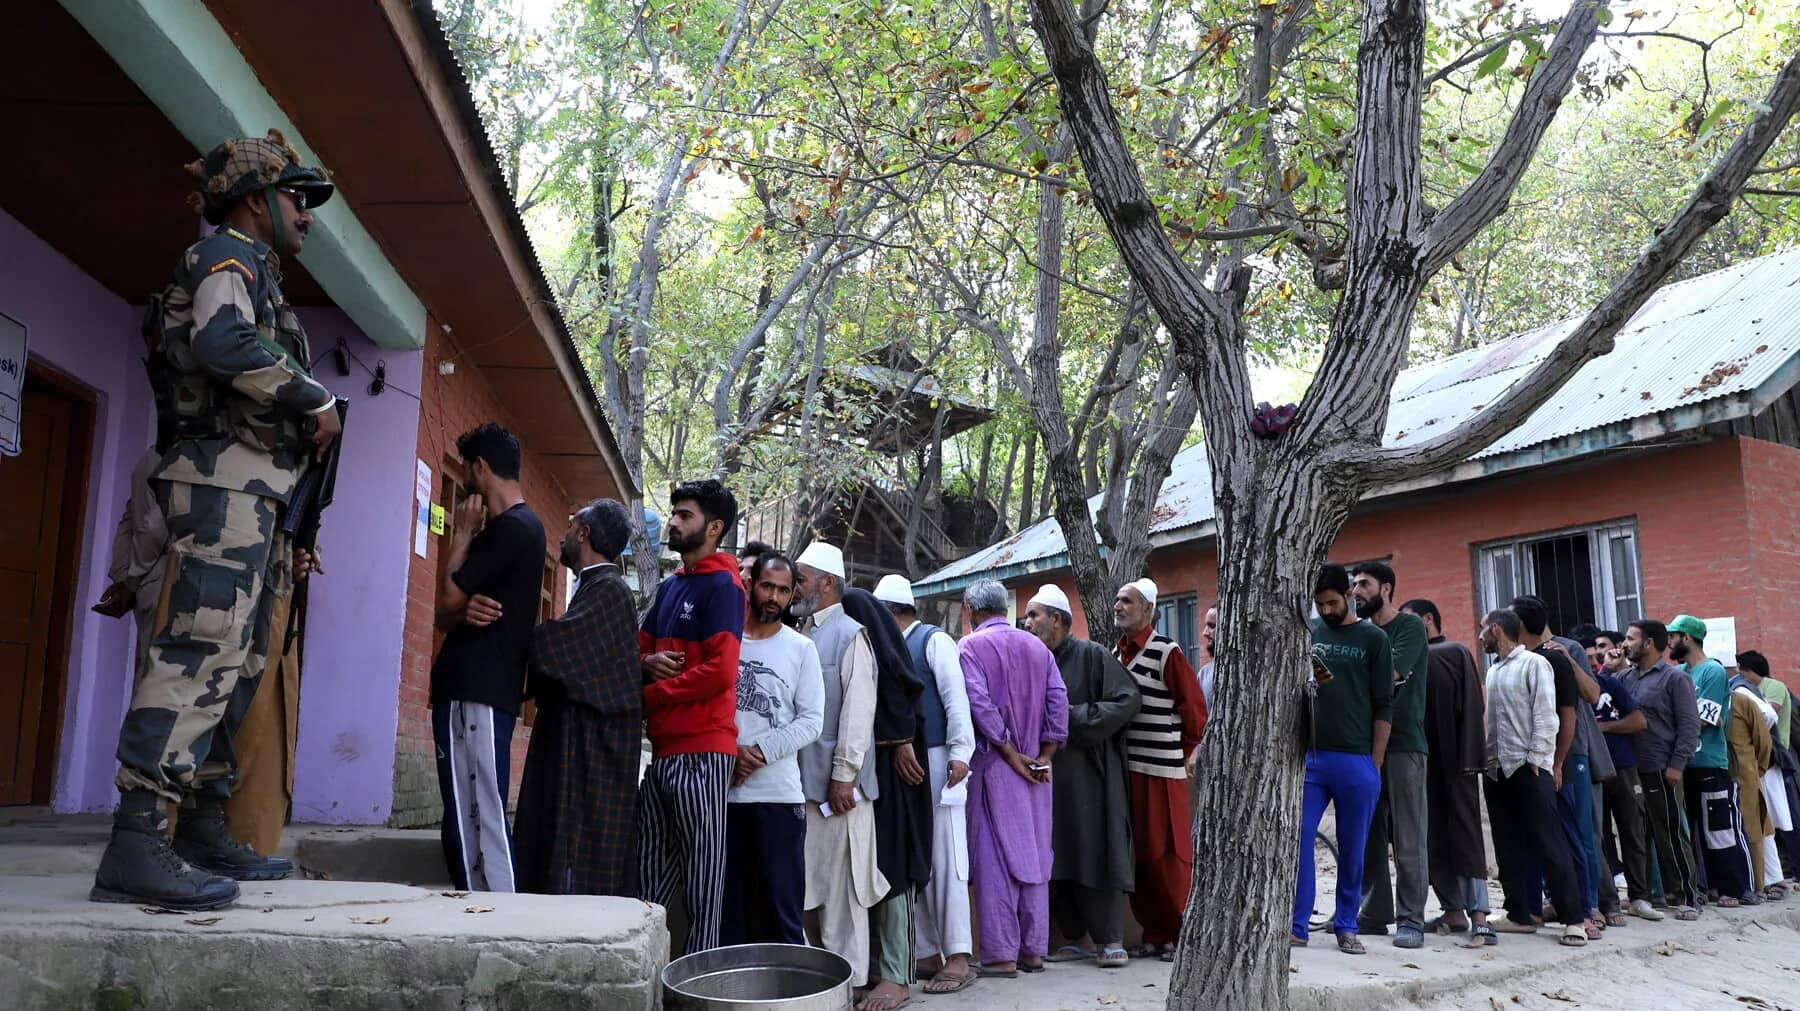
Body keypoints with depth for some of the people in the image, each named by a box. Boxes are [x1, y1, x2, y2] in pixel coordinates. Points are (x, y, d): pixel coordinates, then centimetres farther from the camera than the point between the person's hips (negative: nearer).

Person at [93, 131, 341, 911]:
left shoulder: (250, 271, 28)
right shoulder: (226, 256, -2)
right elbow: (224, 342, -23)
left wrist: (306, 413, 10)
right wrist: (316, 399, -14)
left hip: (251, 493, 10)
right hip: (225, 481, -10)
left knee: (233, 667, 10)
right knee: (198, 654, -17)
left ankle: (204, 831, 15)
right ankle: (135, 845, -19)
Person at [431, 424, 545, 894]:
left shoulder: (508, 528, -12)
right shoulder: (521, 525, 20)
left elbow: (447, 599, -11)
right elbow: (445, 617, 19)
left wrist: (462, 535, 2)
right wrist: (466, 611, -7)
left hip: (477, 690, -10)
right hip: (477, 686, 10)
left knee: (482, 815, -11)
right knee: (468, 815, 10)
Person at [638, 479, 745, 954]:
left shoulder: (722, 585, -8)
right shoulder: (669, 586, 18)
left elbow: (720, 670, -17)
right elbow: (639, 647, 20)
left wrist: (649, 695, -9)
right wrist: (649, 663, -5)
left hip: (701, 750, -8)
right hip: (663, 748, 8)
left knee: (702, 873, 0)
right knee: (649, 871, 13)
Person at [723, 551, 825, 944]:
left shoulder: (801, 649, 6)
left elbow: (811, 721, 0)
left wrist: (760, 753, -11)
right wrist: (731, 751, -13)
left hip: (779, 794, -1)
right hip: (721, 789, 1)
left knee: (782, 901, 1)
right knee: (726, 899, 8)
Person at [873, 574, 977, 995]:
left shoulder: (934, 640, -4)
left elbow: (956, 697, -11)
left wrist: (960, 753, -19)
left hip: (936, 759, -7)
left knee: (945, 861, -5)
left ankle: (958, 957, 0)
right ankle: (926, 953, 17)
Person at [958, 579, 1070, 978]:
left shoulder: (970, 646, -6)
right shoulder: (1037, 646, 9)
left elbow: (980, 704, -16)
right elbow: (1058, 701, 1)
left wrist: (1011, 754, -11)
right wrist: (1045, 754, 0)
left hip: (992, 765, -5)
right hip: (1035, 766, 5)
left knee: (994, 859, -1)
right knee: (1033, 856, 10)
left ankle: (1001, 954, 0)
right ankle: (1034, 950, 15)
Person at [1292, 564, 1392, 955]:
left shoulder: (1373, 639, 3)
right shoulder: (1308, 633, 9)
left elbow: (1384, 706, 2)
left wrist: (1375, 765, -3)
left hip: (1356, 760, -2)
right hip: (1309, 755, 2)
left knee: (1352, 849, 6)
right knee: (1297, 839, -3)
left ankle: (1346, 928, 17)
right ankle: (1296, 926, 4)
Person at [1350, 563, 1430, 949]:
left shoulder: (1409, 626, -2)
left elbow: (1390, 673, -17)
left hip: (1403, 745, -6)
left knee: (1408, 839, -2)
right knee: (1369, 836, 8)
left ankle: (1411, 919, 4)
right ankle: (1374, 913, 16)